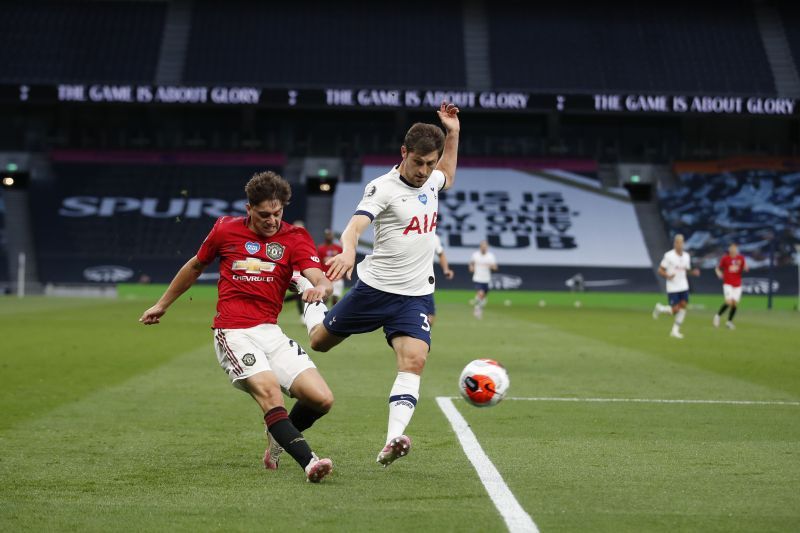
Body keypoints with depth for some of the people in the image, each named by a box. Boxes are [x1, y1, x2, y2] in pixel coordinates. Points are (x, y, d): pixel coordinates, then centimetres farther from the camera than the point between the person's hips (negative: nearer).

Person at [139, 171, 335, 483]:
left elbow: (320, 279, -9)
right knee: (269, 391, -29)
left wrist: (320, 288, -35)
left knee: (322, 399, -9)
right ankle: (308, 462, -36)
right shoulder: (225, 229, 6)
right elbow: (195, 266, 22)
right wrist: (163, 304, 31)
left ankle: (278, 439, 21)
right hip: (233, 333, -3)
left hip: (271, 332, 3)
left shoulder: (294, 238, 5)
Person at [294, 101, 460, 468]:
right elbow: (356, 224, -31)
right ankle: (308, 298, 51)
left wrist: (453, 133, 21)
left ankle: (392, 442, -30)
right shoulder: (383, 187, -15)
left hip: (415, 296, 4)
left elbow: (448, 177, 34)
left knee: (414, 361, -21)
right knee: (319, 342, 16)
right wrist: (348, 250, -54)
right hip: (375, 287, -3)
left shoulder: (430, 181, 6)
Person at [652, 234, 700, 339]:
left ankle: (675, 330, 6)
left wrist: (693, 272, -3)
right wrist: (667, 276, -26)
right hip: (672, 288, -5)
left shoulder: (686, 256, 6)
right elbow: (660, 270, -8)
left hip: (683, 287, 5)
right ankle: (660, 308, 23)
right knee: (675, 310, -8)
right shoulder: (668, 256, -10)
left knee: (683, 306, -4)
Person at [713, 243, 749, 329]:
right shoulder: (725, 258, -1)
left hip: (738, 285, 3)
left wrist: (742, 265, -23)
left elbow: (746, 269, -4)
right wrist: (719, 273, -10)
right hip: (728, 284, -3)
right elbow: (718, 268, 10)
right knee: (729, 302, -18)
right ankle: (718, 315, 4)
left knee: (735, 303, 0)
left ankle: (729, 321, 15)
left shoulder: (741, 258, 4)